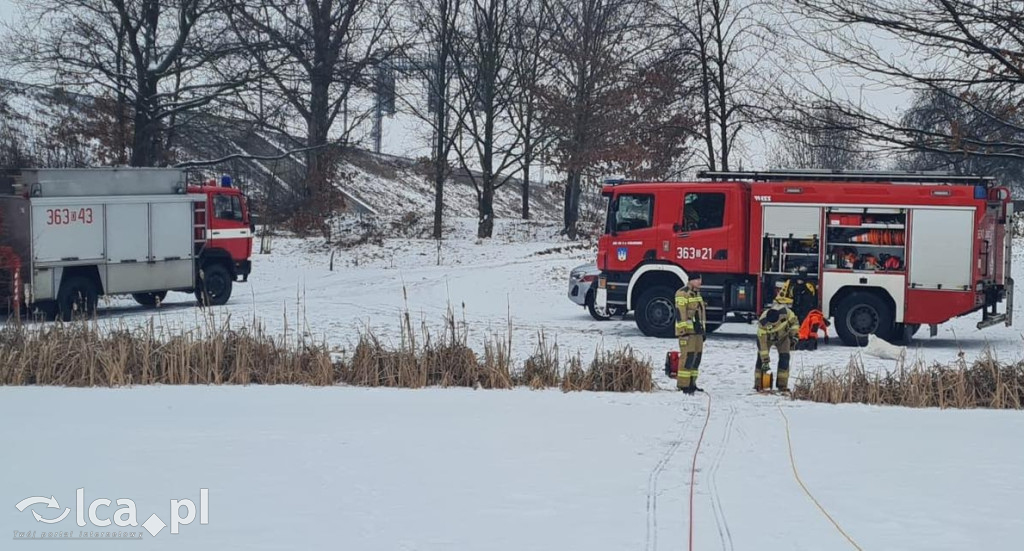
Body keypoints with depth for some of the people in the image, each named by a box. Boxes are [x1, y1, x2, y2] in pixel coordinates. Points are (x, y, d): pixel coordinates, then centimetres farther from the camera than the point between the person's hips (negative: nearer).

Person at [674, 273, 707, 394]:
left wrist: (703, 331, 23)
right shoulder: (683, 293, -10)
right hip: (687, 331, -9)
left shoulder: (697, 294, 20)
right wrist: (683, 331, -21)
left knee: (697, 357, 9)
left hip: (697, 331, 9)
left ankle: (691, 383, 16)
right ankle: (683, 384, -11)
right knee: (687, 356, -12)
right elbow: (680, 313, -16)